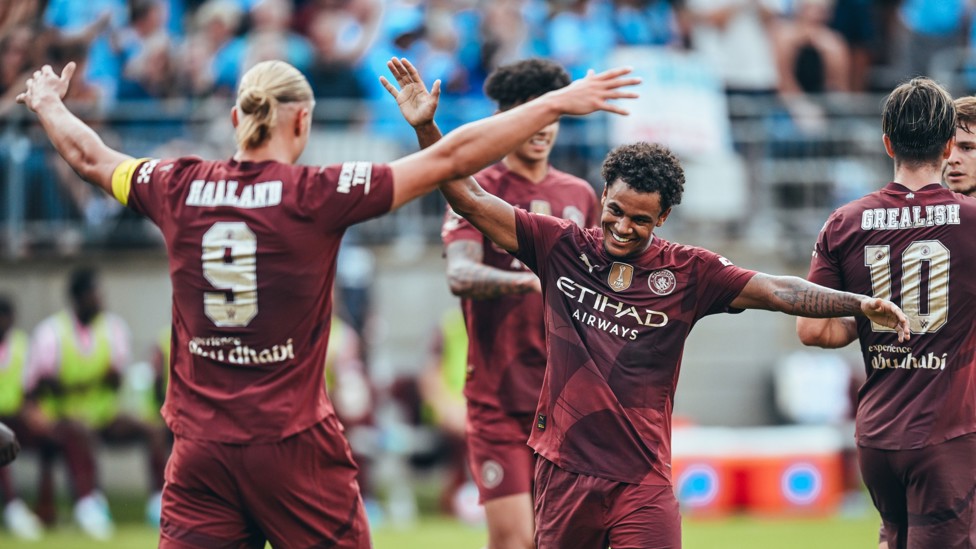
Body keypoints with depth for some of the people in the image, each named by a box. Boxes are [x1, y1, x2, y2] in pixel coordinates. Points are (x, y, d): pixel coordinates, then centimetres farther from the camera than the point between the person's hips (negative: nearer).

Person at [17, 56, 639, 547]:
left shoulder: (179, 189, 1)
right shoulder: (317, 195, -9)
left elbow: (89, 156, 21)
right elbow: (451, 158, -9)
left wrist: (48, 104, 42)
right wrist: (558, 103, -5)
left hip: (200, 444, 3)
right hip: (292, 445, -3)